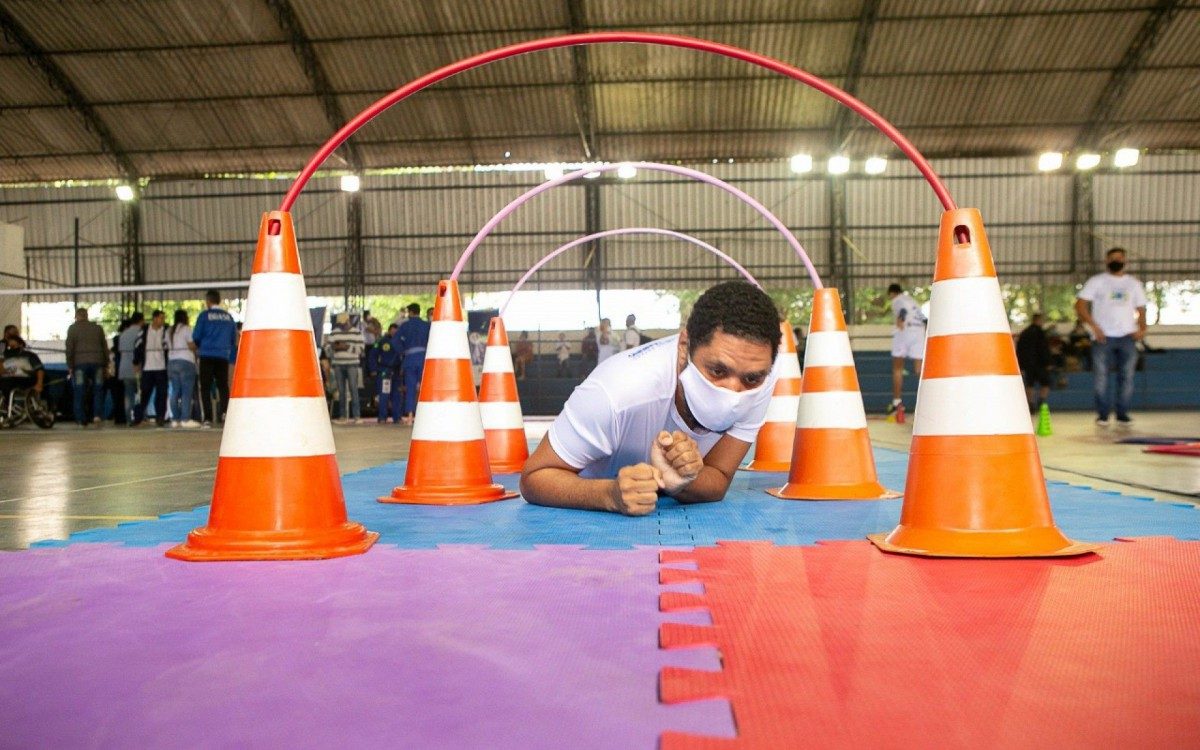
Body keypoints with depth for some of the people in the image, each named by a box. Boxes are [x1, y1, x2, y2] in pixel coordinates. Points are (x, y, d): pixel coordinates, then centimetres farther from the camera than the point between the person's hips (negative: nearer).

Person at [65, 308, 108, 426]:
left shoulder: (73, 328, 5)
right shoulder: (98, 327, 14)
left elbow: (69, 348, -1)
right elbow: (105, 347, 14)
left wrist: (70, 366, 1)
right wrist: (105, 364, 16)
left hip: (80, 363, -2)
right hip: (97, 362, 2)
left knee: (79, 394, 2)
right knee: (98, 390, 9)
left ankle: (82, 420, 0)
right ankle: (97, 414, -7)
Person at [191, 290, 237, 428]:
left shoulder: (204, 315, -2)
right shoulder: (228, 317, 7)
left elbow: (196, 337, -1)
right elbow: (234, 339, 11)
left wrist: (196, 347, 19)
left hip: (207, 356, -2)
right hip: (223, 356, 2)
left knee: (205, 388, 4)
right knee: (223, 386, 8)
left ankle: (207, 418, -1)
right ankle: (224, 410, -14)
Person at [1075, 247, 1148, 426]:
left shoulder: (1134, 284, 16)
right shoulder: (1096, 281, 6)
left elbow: (1140, 309, 16)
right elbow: (1080, 305, -2)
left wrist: (1142, 328, -3)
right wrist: (1093, 326, -13)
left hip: (1127, 337, 3)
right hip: (1103, 337, -3)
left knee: (1127, 376, 1)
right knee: (1101, 376, -4)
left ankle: (1122, 414, 9)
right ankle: (1102, 415, 4)